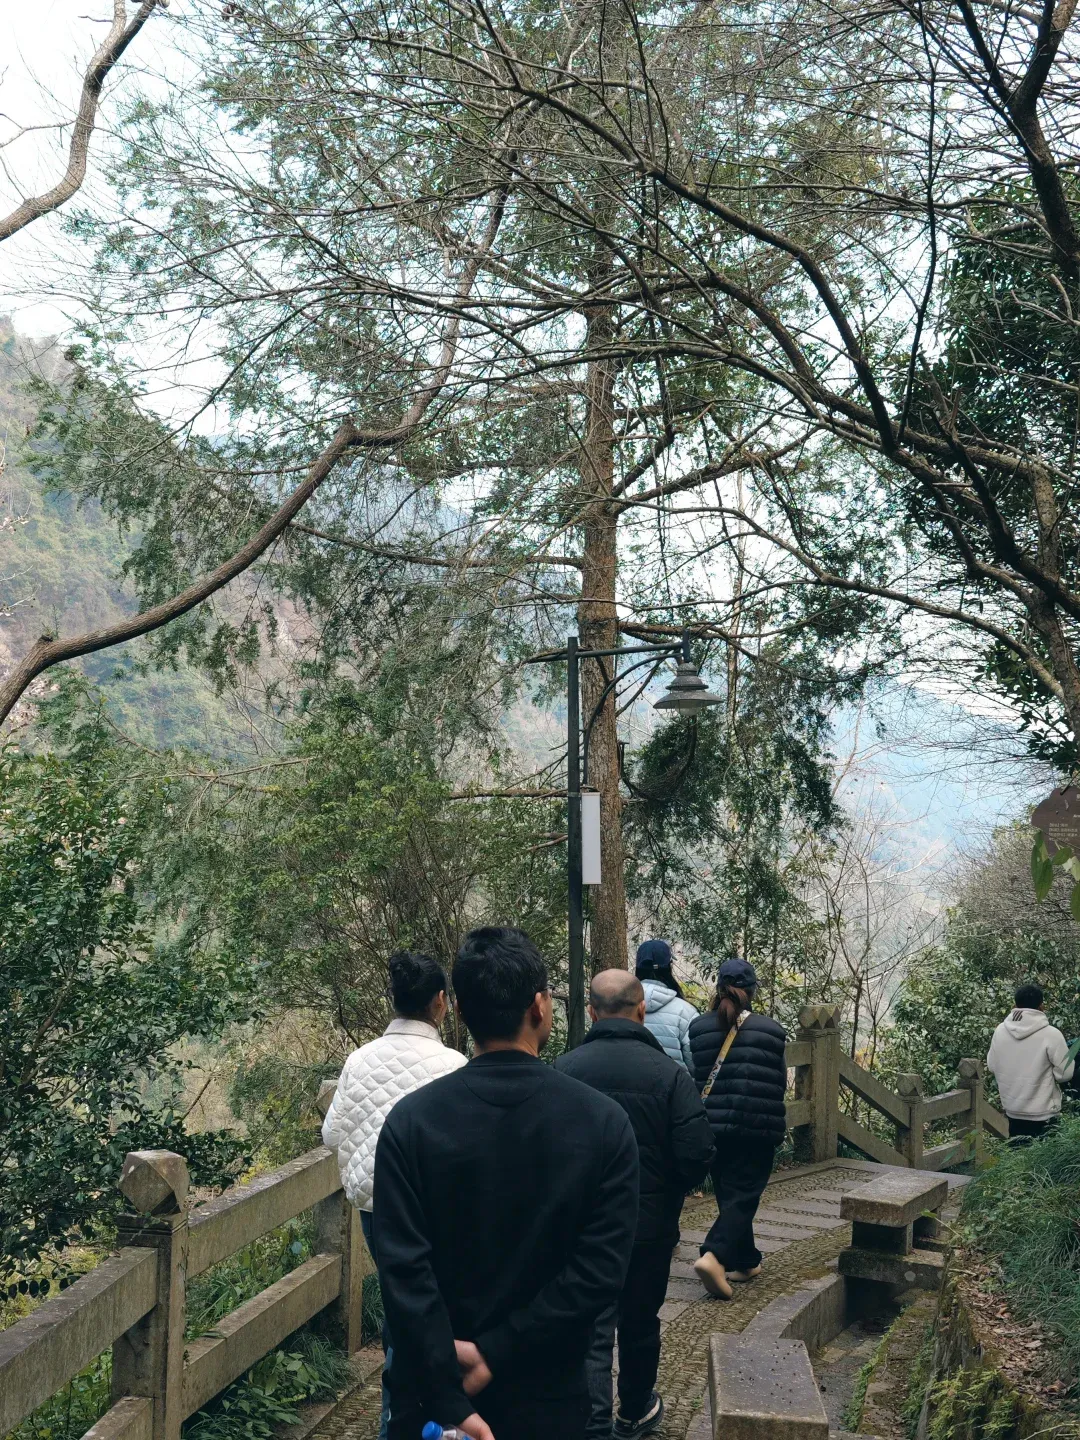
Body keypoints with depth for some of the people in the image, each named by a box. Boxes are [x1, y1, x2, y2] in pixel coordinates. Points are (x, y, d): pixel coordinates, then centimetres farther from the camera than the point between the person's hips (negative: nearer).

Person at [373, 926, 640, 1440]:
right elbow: (602, 1270, -17)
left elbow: (404, 1270, -17)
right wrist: (498, 1352, -14)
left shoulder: (410, 1120, -12)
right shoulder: (604, 1122, -12)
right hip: (546, 1395, 0)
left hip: (434, 1391, 0)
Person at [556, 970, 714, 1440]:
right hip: (651, 1225, 1)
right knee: (640, 1323, 20)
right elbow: (697, 1155, -15)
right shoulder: (668, 1073, -13)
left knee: (591, 1332, 4)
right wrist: (670, 1192, 6)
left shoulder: (564, 1069, -11)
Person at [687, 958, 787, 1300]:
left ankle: (745, 1262, 24)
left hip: (713, 1126, 3)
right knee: (743, 1197, -1)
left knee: (729, 1196, 16)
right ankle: (714, 1256, -19)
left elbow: (694, 1077, 8)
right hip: (756, 1128, -3)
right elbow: (779, 1083, 2)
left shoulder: (699, 1028, 1)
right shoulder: (769, 1030, -6)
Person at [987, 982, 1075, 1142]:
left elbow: (992, 1067, 6)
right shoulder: (1050, 1034, -18)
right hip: (1042, 1114, -5)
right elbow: (1065, 1074, -12)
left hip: (1012, 1111, 5)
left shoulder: (1000, 1031, -3)